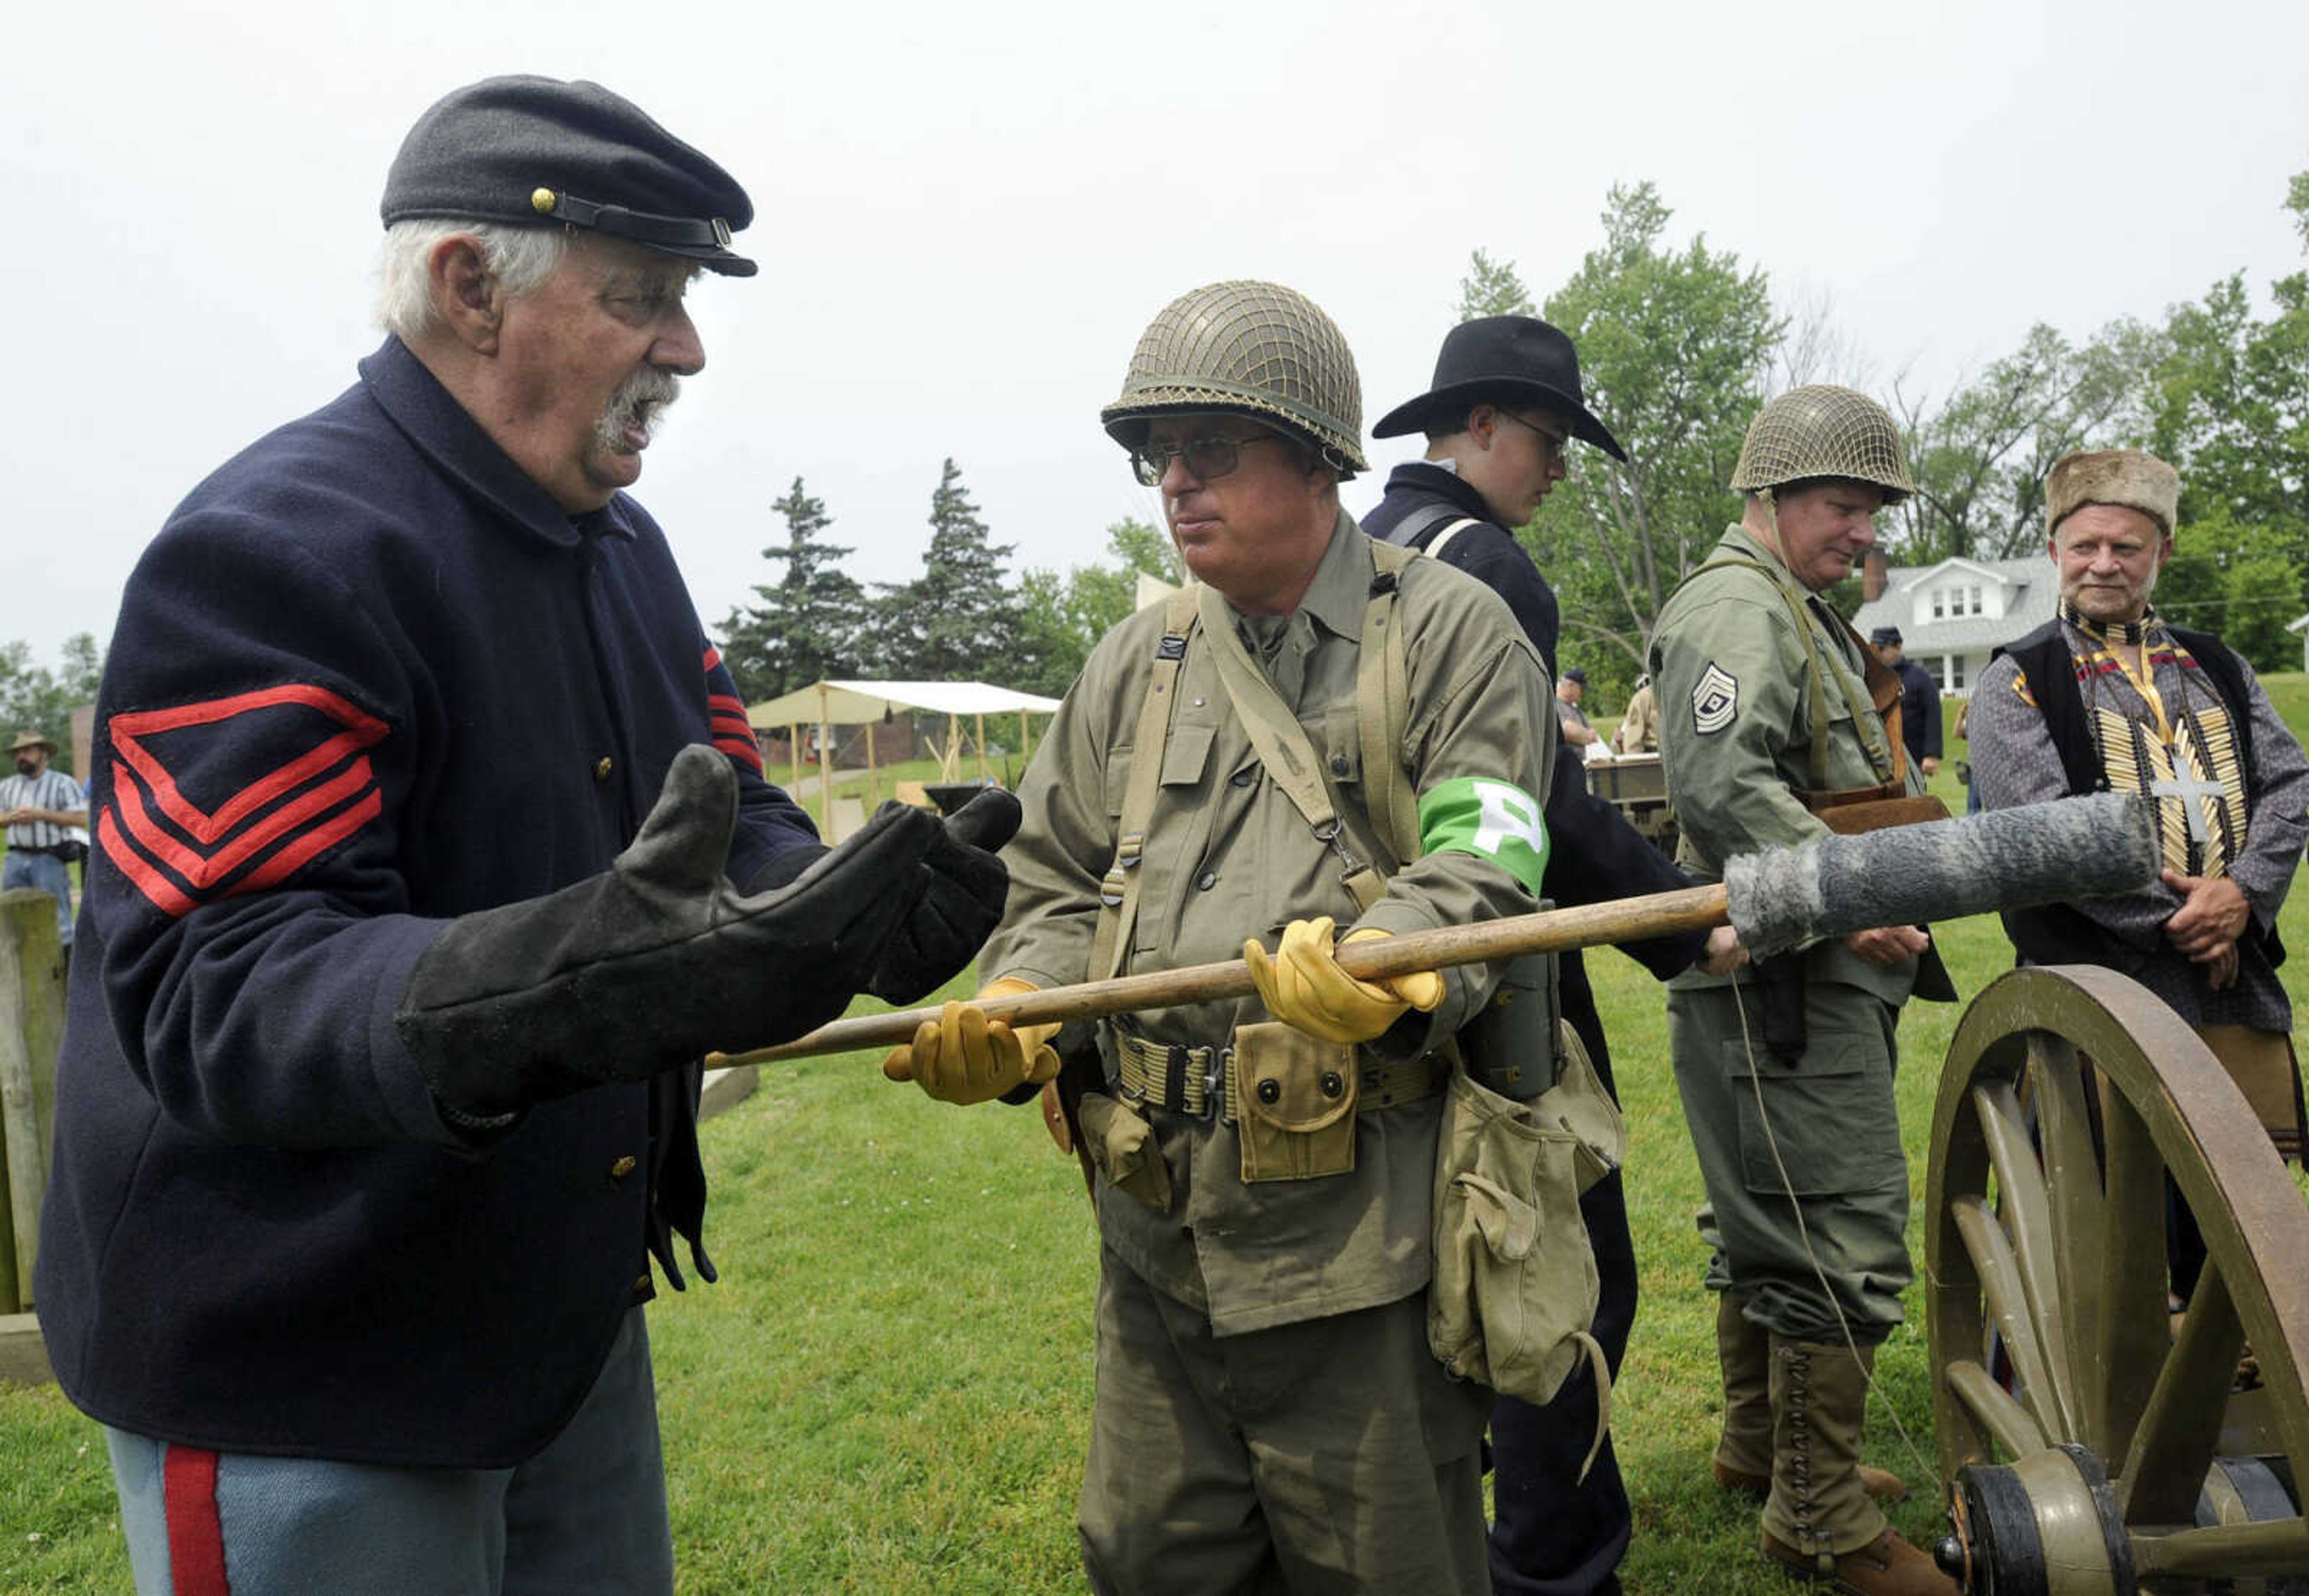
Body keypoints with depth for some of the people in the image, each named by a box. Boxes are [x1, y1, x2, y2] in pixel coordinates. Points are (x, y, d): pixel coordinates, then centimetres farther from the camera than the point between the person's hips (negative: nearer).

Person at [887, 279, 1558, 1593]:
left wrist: (1379, 973, -32)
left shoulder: (1451, 635, -1)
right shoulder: (1138, 662, 14)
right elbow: (1060, 886, 15)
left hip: (1363, 1242, -4)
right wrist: (1015, 1019, -5)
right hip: (1156, 1238, 5)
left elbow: (1479, 879, -12)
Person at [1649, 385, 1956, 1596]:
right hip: (1785, 984, -11)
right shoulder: (1736, 607, -12)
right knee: (1844, 1244, -7)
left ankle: (1757, 1444, 33)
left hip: (1811, 973, 11)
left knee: (1769, 1219, 19)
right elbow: (1719, 780, -27)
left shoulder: (1799, 614, 22)